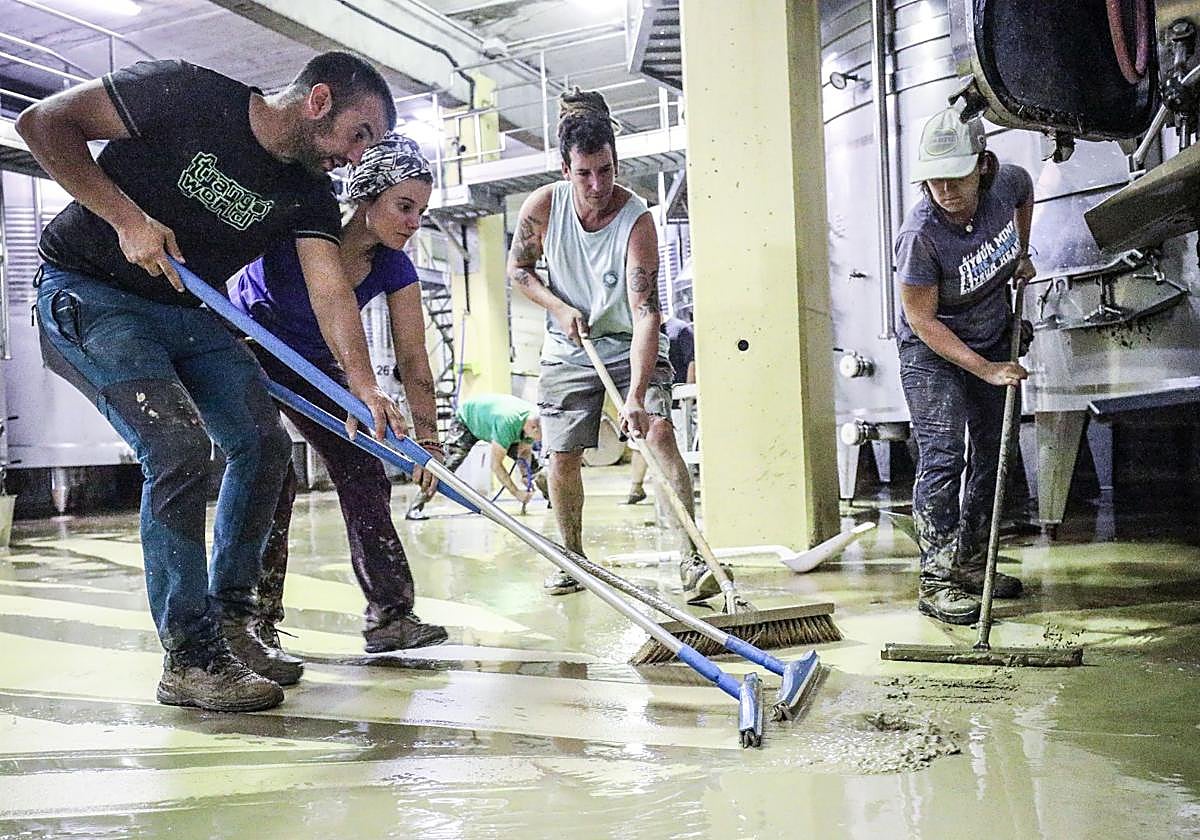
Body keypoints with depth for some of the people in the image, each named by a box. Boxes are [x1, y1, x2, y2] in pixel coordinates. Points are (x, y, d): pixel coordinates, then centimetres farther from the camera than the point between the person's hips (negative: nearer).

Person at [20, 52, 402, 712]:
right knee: (179, 448, -22)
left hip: (186, 311, 7)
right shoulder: (187, 94, -18)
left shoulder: (308, 193, -2)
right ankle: (189, 658, -10)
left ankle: (229, 625, 12)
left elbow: (330, 288, -16)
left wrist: (363, 386, -30)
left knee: (263, 442, -2)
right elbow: (41, 122, -13)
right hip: (88, 293, -7)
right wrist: (127, 217, -22)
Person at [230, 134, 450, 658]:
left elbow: (413, 362, -16)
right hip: (244, 351, -5)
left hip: (312, 367, 5)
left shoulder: (395, 271, -17)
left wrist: (427, 440, -23)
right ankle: (254, 627, -3)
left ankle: (389, 615, 4)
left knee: (363, 473, -2)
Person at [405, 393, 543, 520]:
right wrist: (516, 492, -38)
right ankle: (415, 508, -23)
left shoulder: (536, 418, -23)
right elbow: (495, 465, -39)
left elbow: (525, 451, -8)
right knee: (450, 463, -25)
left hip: (490, 422, 7)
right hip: (467, 420, -7)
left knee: (530, 458, -3)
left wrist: (527, 479, -23)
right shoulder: (507, 422, -45)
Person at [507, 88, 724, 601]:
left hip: (630, 345, -3)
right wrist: (560, 308, -14)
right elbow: (517, 269, 5)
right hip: (568, 349, 3)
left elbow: (646, 313, -32)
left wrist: (636, 396, -42)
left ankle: (690, 558, -19)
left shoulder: (636, 220, -23)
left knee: (659, 432, -21)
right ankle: (573, 558, 21)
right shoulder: (543, 206, -12)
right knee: (561, 457, 2)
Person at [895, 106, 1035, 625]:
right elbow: (921, 318, -24)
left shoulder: (1006, 183, -16)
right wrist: (986, 370, -23)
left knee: (992, 452, 10)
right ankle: (936, 581, -6)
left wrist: (1021, 255, 7)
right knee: (942, 457, -14)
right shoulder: (921, 233, -32)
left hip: (993, 340, 7)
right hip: (932, 351, -6)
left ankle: (970, 562, 24)